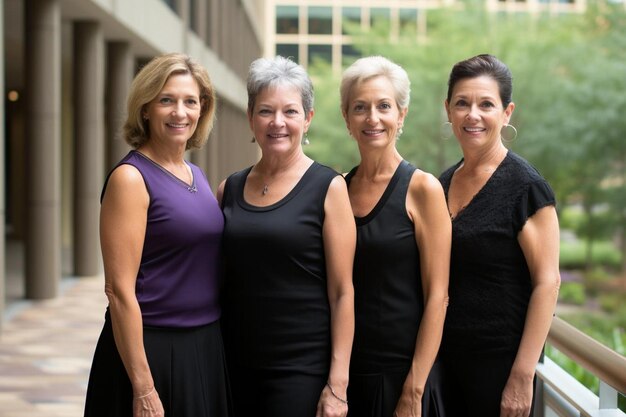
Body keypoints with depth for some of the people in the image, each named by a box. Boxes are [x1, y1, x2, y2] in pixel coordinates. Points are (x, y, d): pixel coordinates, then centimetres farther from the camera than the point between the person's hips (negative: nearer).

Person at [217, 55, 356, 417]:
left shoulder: (328, 187, -5)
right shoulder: (230, 190, 7)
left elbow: (342, 292, -8)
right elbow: (221, 283, 13)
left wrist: (337, 384, -12)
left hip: (302, 369, -4)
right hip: (237, 365, 4)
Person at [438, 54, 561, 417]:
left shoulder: (526, 187, -12)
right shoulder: (445, 182, 7)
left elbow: (547, 282, -14)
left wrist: (522, 376, -17)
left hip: (498, 359, -6)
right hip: (447, 355, 6)